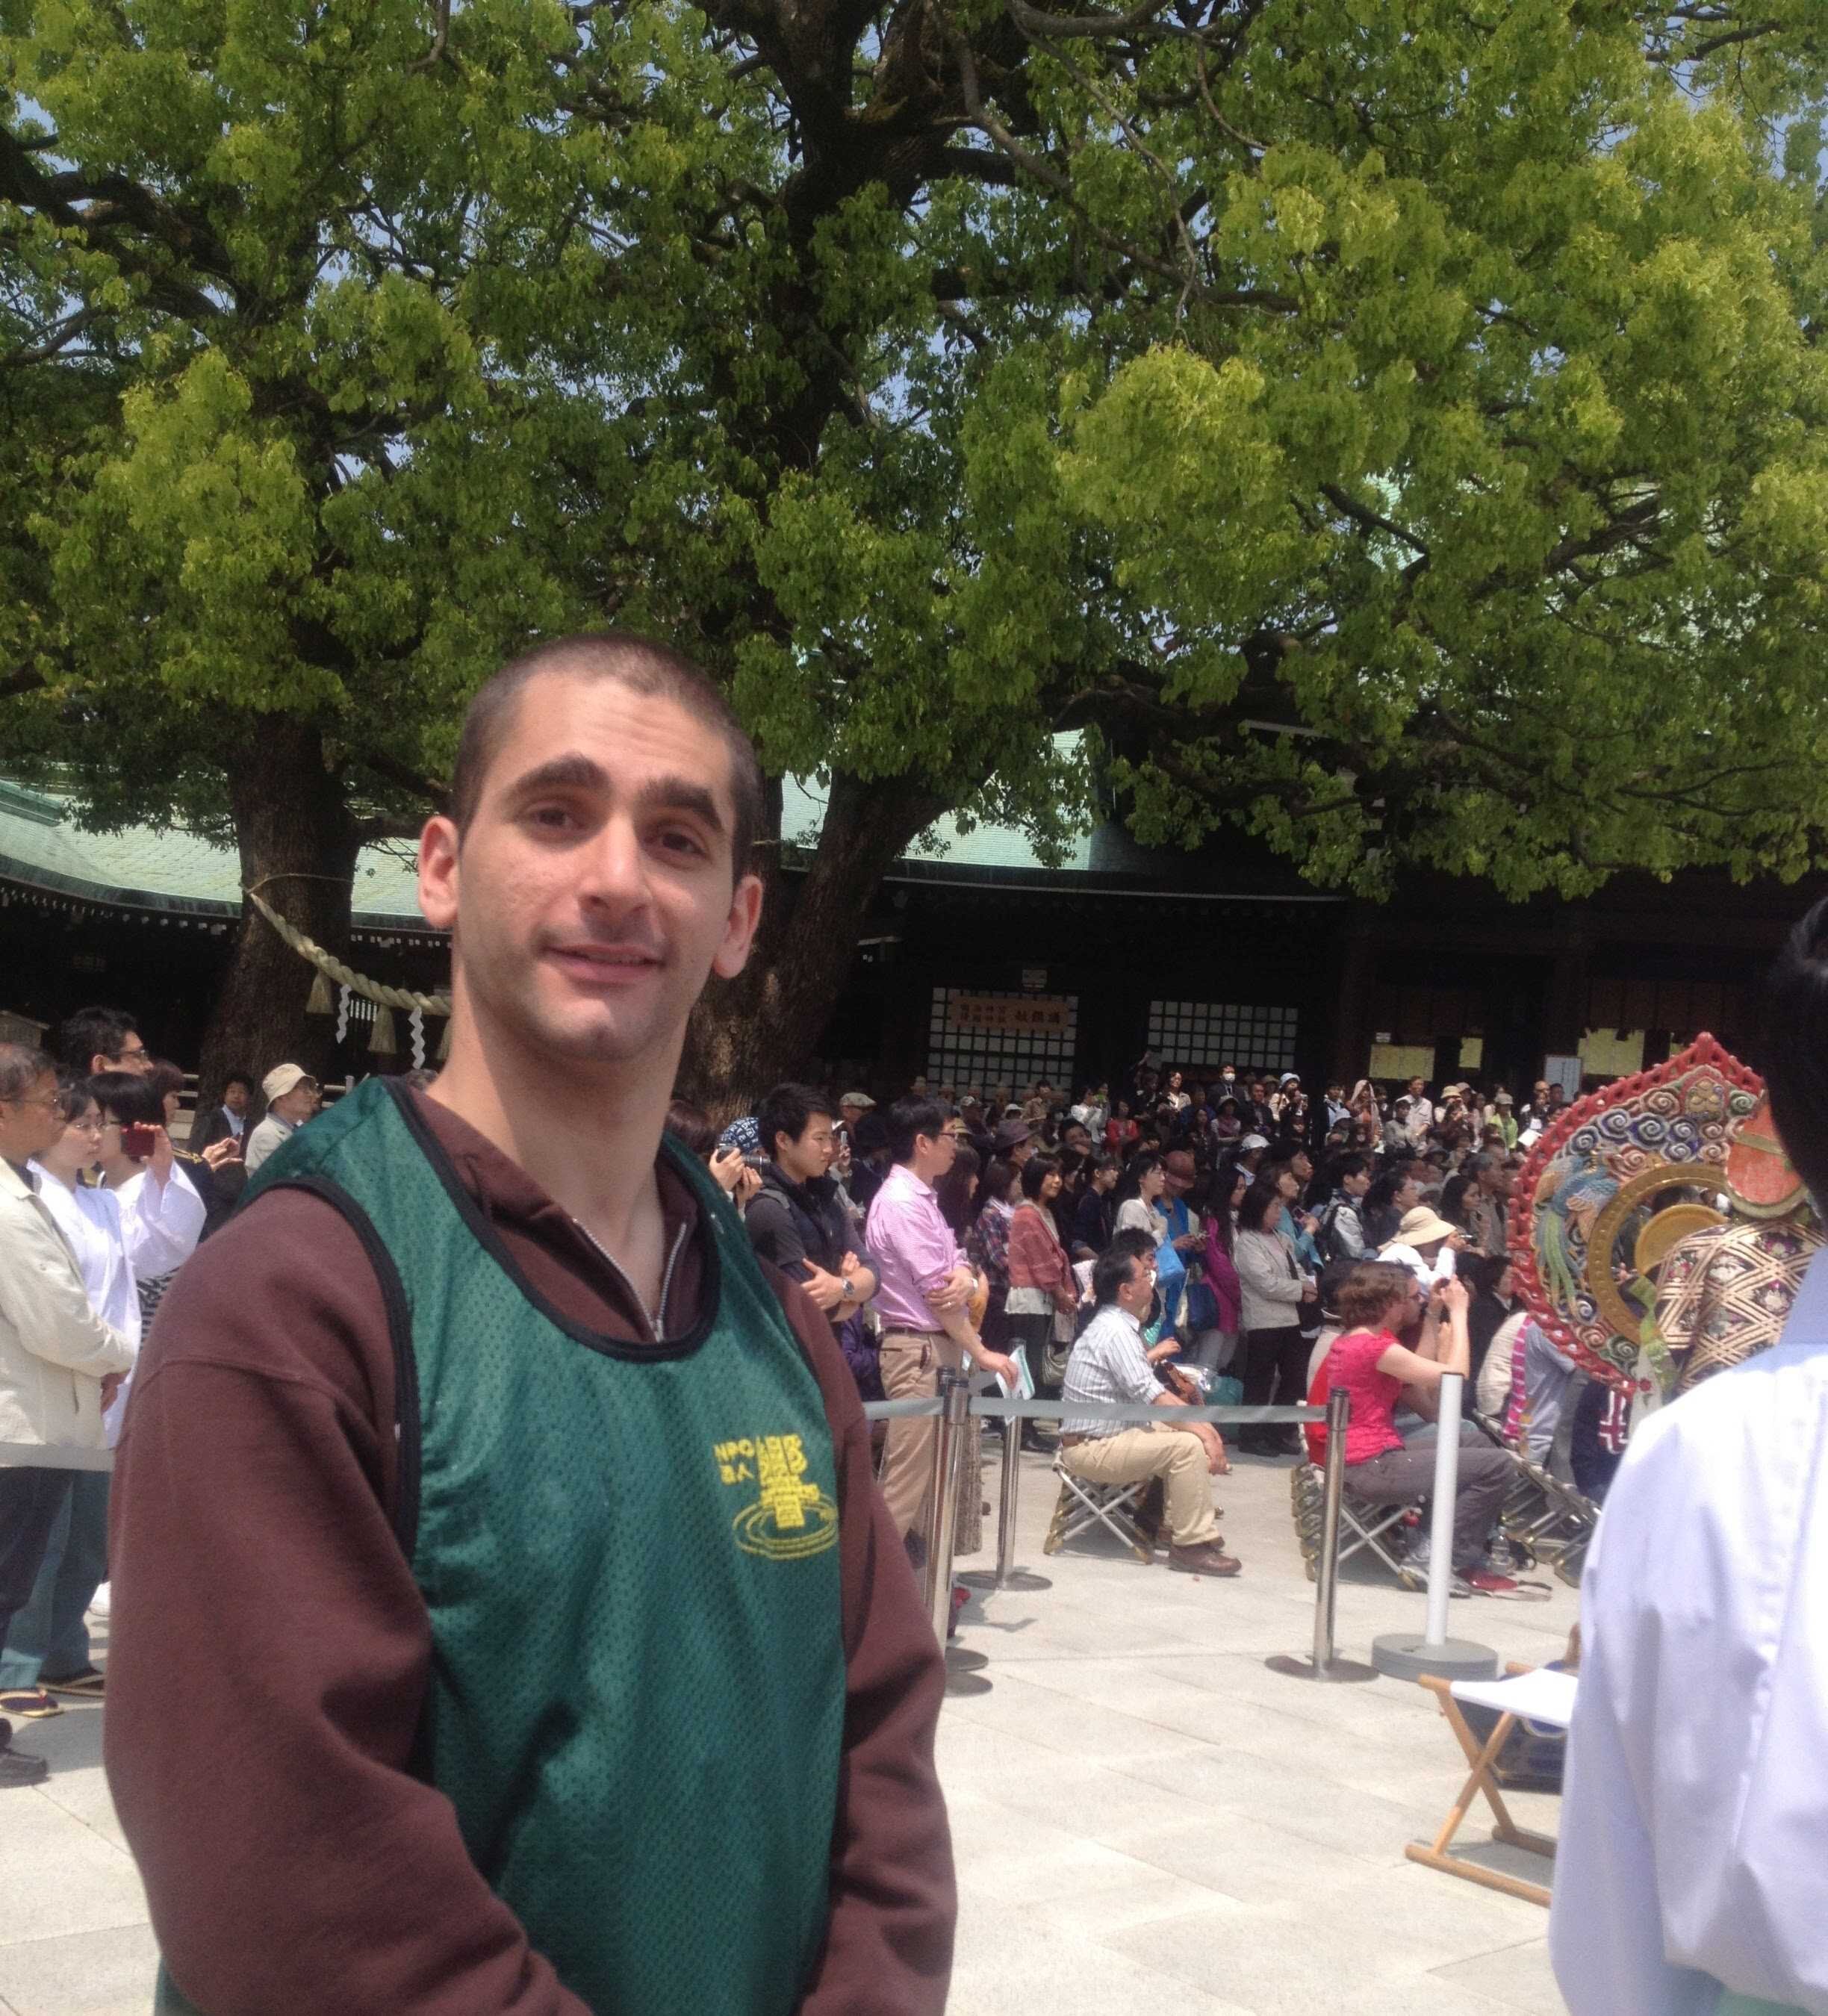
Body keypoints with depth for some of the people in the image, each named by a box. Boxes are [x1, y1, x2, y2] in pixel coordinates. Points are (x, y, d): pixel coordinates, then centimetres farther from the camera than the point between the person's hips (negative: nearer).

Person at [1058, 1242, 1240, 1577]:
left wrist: (1201, 1422, 5)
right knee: (1188, 1447, -20)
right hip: (1092, 1448, -11)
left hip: (1110, 1435, 11)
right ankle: (1192, 1544, -14)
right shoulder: (1115, 1331, -20)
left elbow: (1152, 1388, 15)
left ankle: (1179, 1526, 14)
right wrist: (1202, 1431, -17)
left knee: (1188, 1434, 14)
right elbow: (1153, 1398, -25)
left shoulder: (1120, 1325, 11)